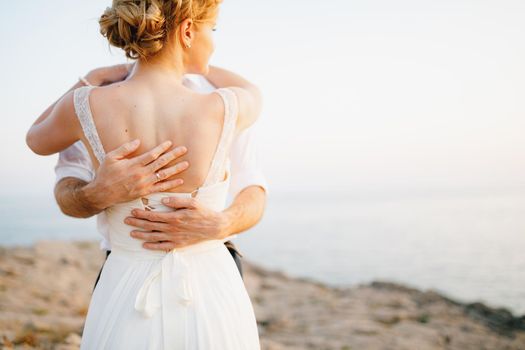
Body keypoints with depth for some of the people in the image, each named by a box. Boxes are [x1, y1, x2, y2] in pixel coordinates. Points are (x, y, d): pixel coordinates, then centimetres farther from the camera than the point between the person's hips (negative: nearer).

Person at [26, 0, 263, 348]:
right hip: (212, 313, -1)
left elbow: (38, 141, 14)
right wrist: (180, 61, 27)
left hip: (128, 319, 1)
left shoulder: (87, 106, -12)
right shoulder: (223, 110, -14)